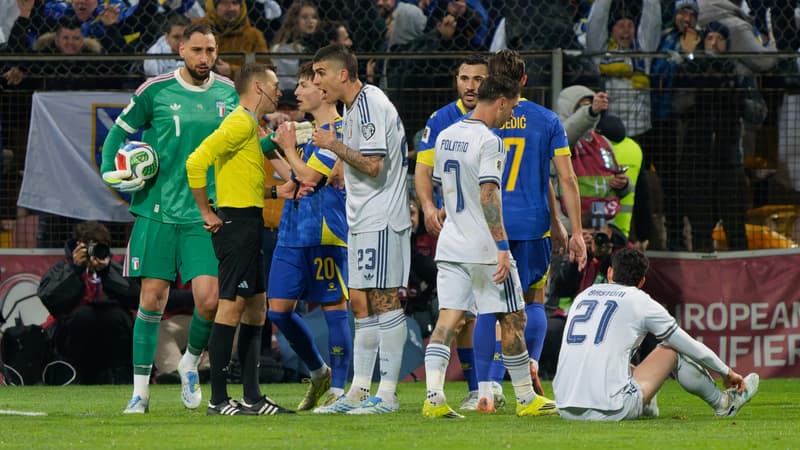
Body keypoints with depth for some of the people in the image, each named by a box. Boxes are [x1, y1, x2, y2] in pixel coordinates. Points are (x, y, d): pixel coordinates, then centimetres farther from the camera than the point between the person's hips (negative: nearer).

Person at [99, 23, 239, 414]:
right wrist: (111, 171, -4)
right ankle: (140, 389, 7)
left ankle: (190, 363, 20)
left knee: (208, 298, -10)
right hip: (157, 210, -2)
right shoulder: (155, 91, -2)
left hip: (204, 214, 2)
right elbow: (120, 131, 10)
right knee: (152, 297, -2)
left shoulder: (229, 93, 6)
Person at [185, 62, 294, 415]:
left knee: (255, 308, 11)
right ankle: (218, 399, -9)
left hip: (250, 224, 11)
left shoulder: (250, 125, 20)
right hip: (237, 223, -11)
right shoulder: (240, 123, -12)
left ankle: (252, 397, 13)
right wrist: (206, 212, -16)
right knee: (231, 306, -9)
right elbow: (197, 161, -22)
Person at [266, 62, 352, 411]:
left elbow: (310, 176, -16)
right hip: (292, 232, 9)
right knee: (279, 310, 5)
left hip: (325, 232, -9)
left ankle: (338, 388, 2)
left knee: (334, 308, -3)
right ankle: (319, 373, 22)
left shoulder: (338, 131, -9)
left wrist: (288, 148, -1)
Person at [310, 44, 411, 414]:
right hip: (362, 221, 10)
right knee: (360, 302, 9)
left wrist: (334, 145, -11)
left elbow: (373, 164, -22)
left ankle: (387, 393, -6)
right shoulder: (353, 106, 16)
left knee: (384, 301, -7)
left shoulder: (370, 105, -15)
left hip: (381, 220, -10)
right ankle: (359, 391, 12)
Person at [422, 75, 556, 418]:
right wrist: (502, 247, -22)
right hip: (485, 248, -7)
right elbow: (488, 196, -21)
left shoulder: (445, 137, 11)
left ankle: (433, 397, -13)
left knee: (447, 319, 0)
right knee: (512, 320, 5)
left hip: (450, 245, 7)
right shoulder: (488, 141, -14)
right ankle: (526, 399, 12)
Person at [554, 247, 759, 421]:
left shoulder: (583, 296, 18)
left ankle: (645, 405, 34)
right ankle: (723, 404, 31)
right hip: (610, 410, -5)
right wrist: (727, 372, 29)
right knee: (672, 350, 14)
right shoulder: (640, 302, 4)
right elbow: (690, 346, 13)